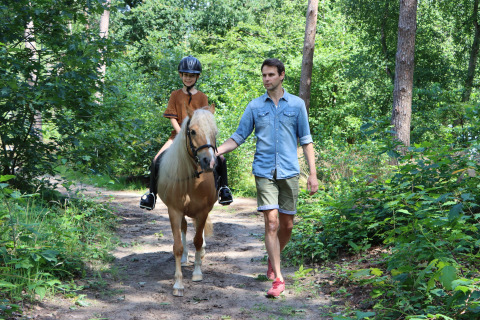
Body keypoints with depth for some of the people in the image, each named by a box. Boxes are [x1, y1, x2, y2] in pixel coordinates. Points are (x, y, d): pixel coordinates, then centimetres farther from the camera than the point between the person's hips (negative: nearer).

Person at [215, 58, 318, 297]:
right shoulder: (255, 106, 7)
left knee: (287, 224, 6)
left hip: (289, 172, 1)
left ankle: (273, 259, 35)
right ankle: (278, 279, -7)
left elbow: (306, 140, 8)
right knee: (271, 222, -9)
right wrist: (215, 152, -5)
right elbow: (238, 137, 10)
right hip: (264, 172, -1)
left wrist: (313, 173, 3)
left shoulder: (297, 104, 6)